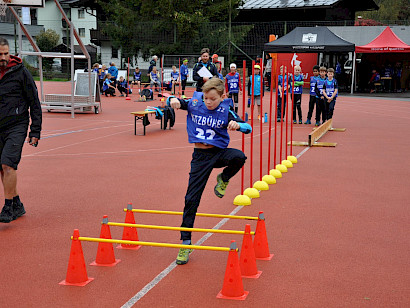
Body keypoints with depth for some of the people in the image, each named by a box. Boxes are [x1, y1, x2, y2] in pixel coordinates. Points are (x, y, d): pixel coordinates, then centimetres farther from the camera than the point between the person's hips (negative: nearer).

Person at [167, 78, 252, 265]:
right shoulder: (194, 103, -5)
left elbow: (248, 128, -10)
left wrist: (237, 125, -33)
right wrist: (173, 101, -20)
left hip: (219, 152, 0)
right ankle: (185, 242, 10)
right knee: (192, 199, -2)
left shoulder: (226, 111, -8)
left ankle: (223, 179, 1)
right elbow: (171, 101, 5)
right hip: (200, 155, 0)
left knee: (239, 157, -34)